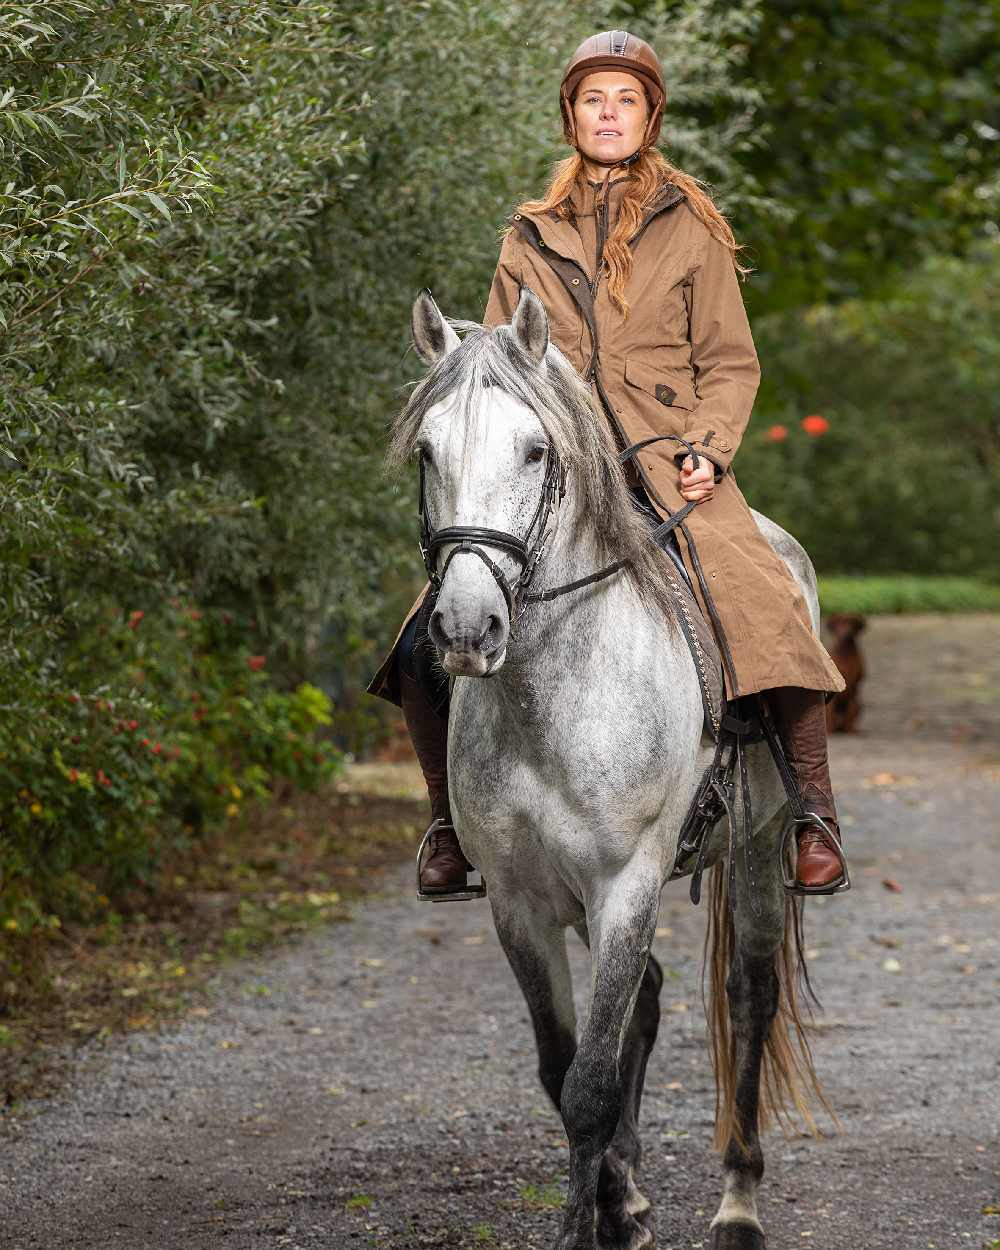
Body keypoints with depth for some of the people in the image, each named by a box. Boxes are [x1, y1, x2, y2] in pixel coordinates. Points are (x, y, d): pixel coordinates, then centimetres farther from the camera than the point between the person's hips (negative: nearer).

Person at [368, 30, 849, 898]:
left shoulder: (691, 228, 10)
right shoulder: (530, 238, 15)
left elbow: (729, 361, 9)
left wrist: (708, 450, -8)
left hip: (669, 469, -2)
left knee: (767, 619, -26)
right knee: (429, 646, -12)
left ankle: (815, 818, -11)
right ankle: (452, 826, 8)